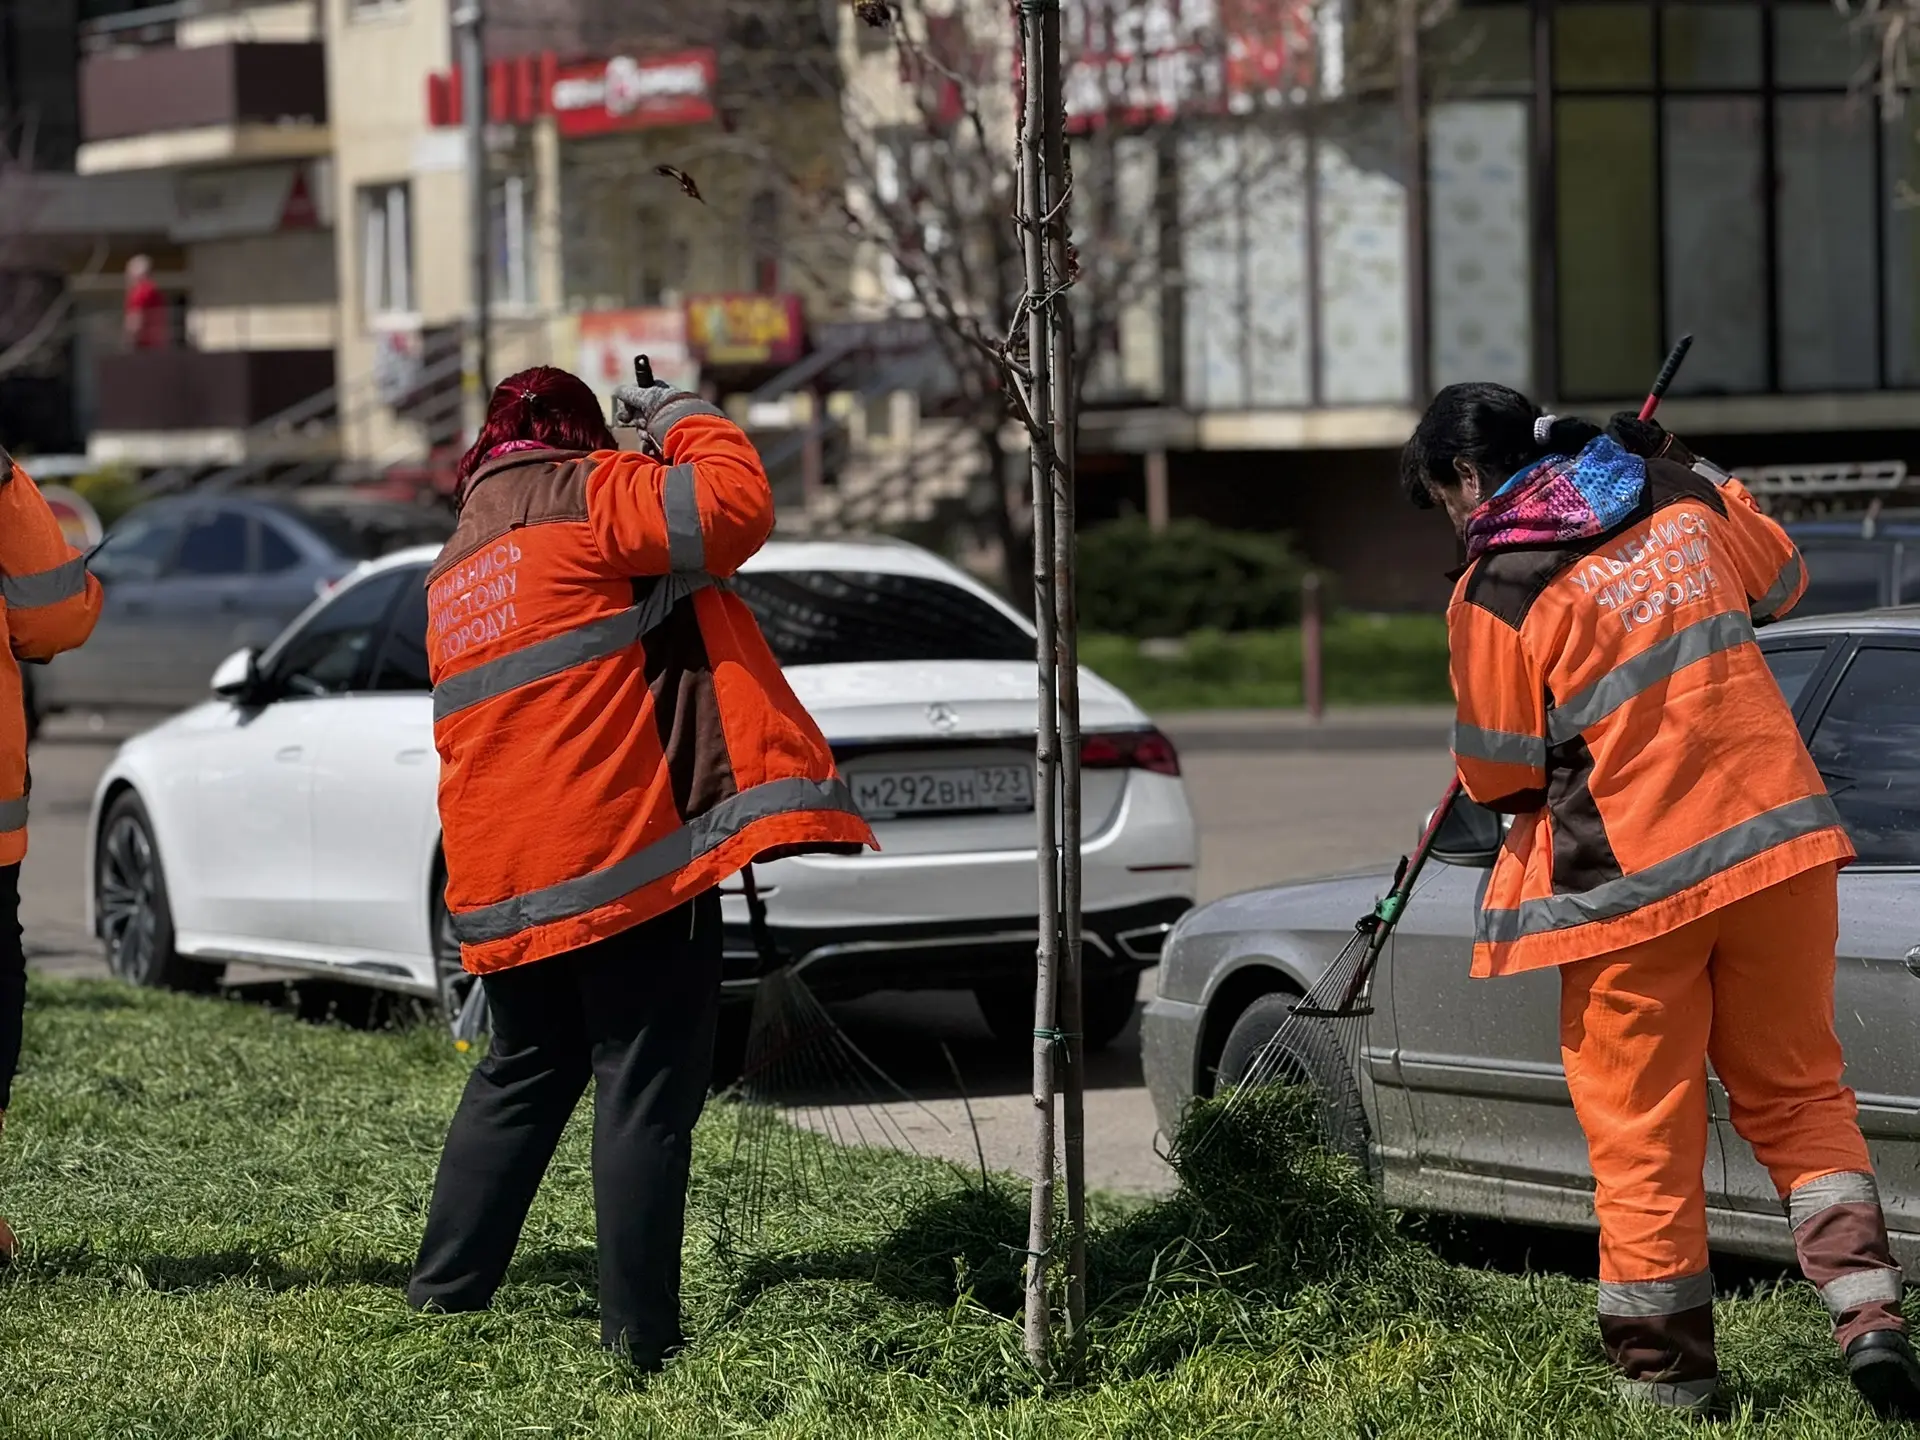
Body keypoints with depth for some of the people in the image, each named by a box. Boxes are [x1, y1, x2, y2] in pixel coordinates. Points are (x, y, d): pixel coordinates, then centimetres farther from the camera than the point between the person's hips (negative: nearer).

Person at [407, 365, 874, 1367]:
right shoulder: (585, 497, -3)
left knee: (521, 1077, 21)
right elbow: (733, 507, -15)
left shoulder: (454, 569, 22)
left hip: (507, 872, 8)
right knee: (646, 1095, -4)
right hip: (625, 851, -8)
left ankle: (442, 1294, 22)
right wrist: (685, 421, 1)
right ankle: (639, 1338, -5)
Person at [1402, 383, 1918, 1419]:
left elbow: (1501, 778, -4)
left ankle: (1665, 1371, 15)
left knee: (1643, 1137, 8)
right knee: (1799, 1097, 15)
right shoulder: (1682, 498, 5)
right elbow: (1780, 580, 25)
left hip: (1631, 881, -5)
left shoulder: (1494, 594, -10)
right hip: (1774, 837, 5)